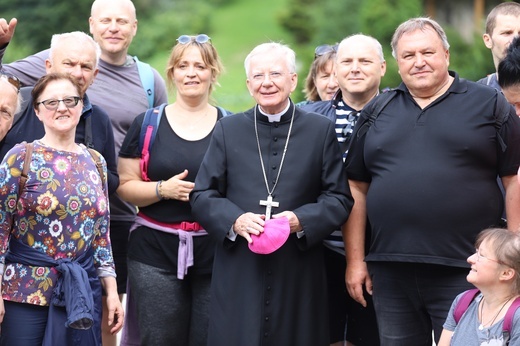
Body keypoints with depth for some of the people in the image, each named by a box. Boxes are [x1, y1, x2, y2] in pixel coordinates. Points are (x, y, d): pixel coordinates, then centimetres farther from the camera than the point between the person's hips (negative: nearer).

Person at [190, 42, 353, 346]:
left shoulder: (321, 130, 8)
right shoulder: (227, 130, 12)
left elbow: (340, 199, 4)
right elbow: (202, 197, 8)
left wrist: (301, 220, -14)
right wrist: (235, 220, -12)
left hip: (299, 277, 0)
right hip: (239, 276, 1)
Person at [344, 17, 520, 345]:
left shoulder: (489, 104, 2)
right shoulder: (376, 112, 12)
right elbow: (358, 188, 13)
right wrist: (355, 260, 8)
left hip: (465, 271, -3)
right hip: (391, 272, 4)